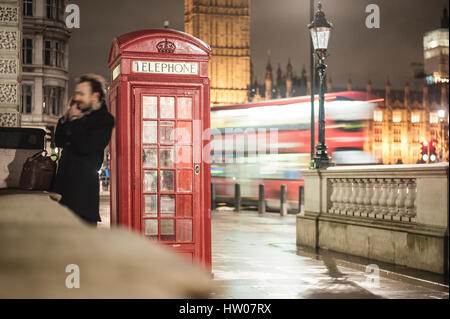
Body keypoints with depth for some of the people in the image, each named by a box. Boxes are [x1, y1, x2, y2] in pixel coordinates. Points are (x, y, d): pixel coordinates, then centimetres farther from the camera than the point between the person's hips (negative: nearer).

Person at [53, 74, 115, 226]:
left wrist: (74, 121, -7)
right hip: (64, 180, 7)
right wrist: (66, 116, 7)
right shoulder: (81, 115, 17)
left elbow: (86, 147, -17)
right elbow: (59, 141, 17)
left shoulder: (104, 119, -5)